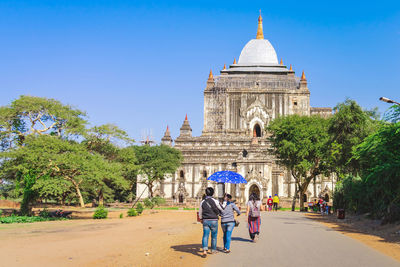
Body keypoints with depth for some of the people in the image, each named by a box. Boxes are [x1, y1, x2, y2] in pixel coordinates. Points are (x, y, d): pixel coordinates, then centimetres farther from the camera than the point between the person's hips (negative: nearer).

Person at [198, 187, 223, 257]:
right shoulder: (215, 201, -7)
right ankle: (213, 249, 27)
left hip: (205, 221, 1)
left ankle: (204, 250, -20)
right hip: (214, 221, -1)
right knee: (214, 236, 15)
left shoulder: (202, 202, 1)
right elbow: (222, 209, 6)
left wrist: (201, 219, 31)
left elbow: (200, 213, 13)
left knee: (205, 236, -3)